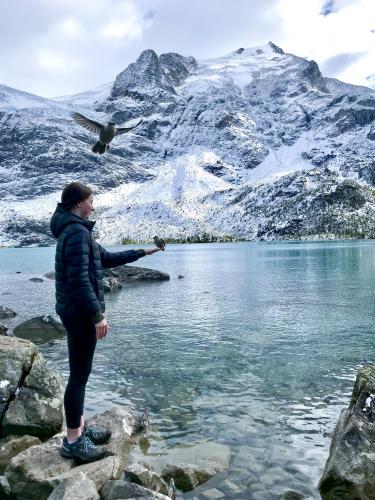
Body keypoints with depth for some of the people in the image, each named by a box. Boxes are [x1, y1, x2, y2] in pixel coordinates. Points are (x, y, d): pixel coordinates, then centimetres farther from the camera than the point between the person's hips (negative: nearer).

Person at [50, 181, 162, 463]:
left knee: (80, 372, 17)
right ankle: (73, 441, 9)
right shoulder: (78, 232, -17)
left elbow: (107, 258, 23)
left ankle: (79, 427, 29)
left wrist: (142, 253, 25)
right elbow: (80, 279, -24)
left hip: (75, 311, 10)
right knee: (80, 374, -2)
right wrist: (98, 315, -22)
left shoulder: (73, 230, 16)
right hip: (80, 313, -10)